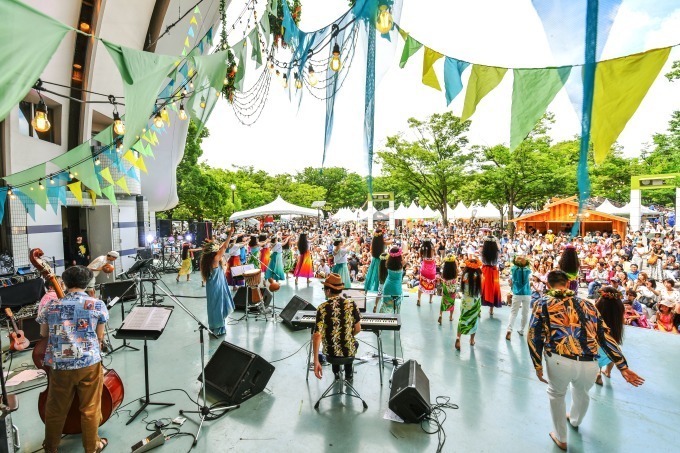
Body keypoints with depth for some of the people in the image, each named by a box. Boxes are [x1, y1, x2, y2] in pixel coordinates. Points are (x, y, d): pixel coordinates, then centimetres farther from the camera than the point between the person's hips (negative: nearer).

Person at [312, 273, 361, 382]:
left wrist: (316, 361, -18)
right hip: (348, 350, 0)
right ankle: (348, 373, 40)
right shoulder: (351, 304, -14)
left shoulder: (322, 308, -17)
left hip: (330, 351, 0)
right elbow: (358, 329, -8)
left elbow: (317, 336, -22)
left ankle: (336, 372, 43)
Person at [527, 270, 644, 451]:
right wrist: (623, 366, 16)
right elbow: (605, 336, 14)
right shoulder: (587, 304, 18)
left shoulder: (543, 304, 8)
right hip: (589, 364, 4)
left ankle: (561, 438, 43)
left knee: (556, 394, 29)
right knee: (582, 393, 37)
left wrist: (538, 366, 11)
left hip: (559, 361, -4)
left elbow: (534, 337, 2)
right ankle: (575, 420, 66)